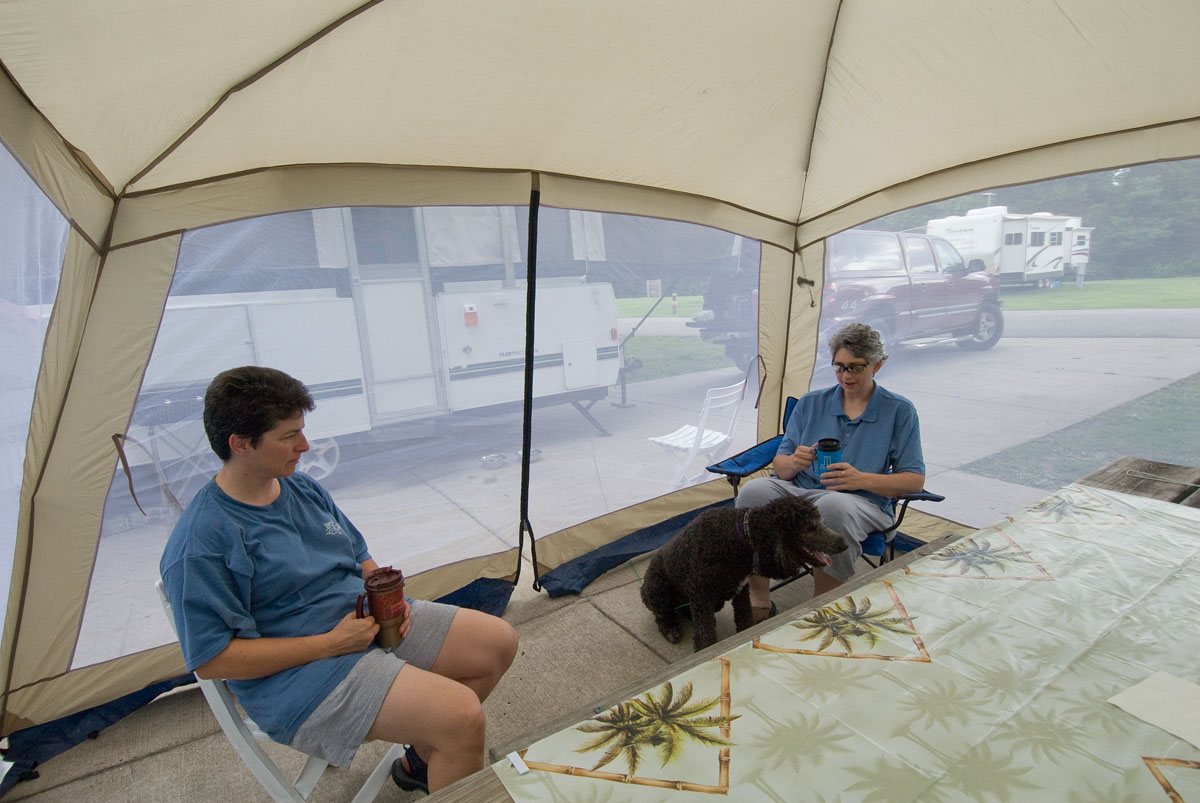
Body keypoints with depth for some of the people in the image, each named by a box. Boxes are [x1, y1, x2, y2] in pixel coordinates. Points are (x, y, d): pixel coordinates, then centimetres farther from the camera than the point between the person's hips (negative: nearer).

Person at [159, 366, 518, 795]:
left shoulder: (304, 487, 6)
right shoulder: (200, 543, -17)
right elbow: (211, 660, -17)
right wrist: (330, 643, -20)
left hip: (372, 623, 8)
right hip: (301, 675, -8)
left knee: (499, 641, 4)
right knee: (462, 716, -26)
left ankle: (422, 758, 19)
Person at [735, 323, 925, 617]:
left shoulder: (899, 411, 8)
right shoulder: (810, 403, 15)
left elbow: (915, 479, 2)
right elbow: (779, 464, 11)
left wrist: (861, 479, -16)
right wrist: (794, 463, -14)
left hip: (863, 502, -2)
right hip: (798, 491, 3)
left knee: (833, 505, -39)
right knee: (754, 490, -30)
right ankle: (758, 603, -21)